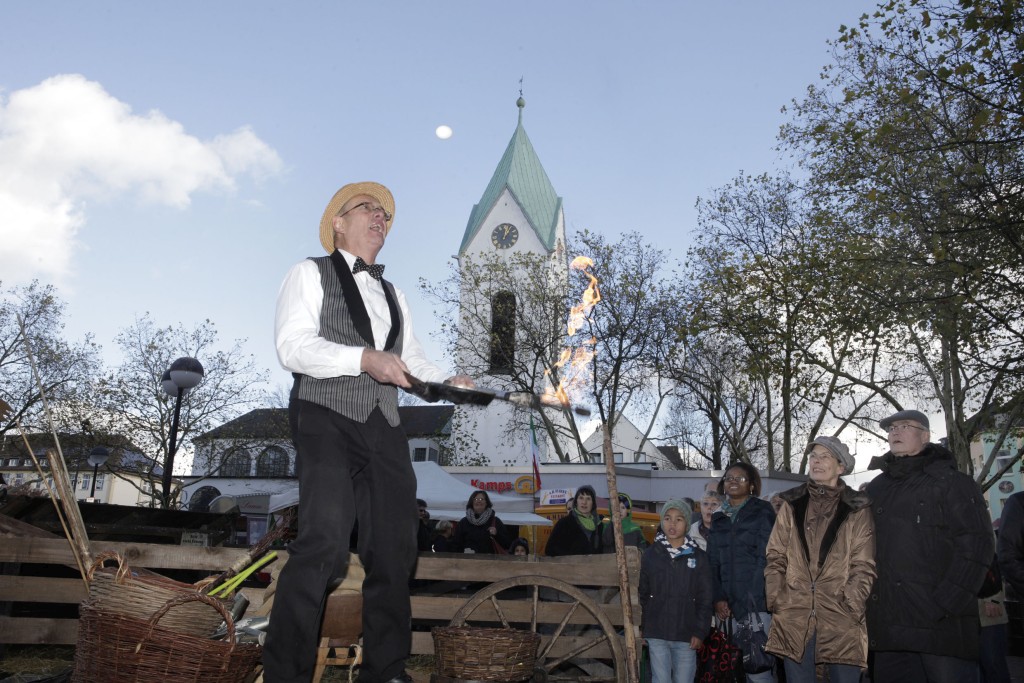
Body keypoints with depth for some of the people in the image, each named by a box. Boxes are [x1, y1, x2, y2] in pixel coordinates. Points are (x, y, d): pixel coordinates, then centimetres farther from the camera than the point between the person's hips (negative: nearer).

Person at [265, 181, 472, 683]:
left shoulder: (391, 294, 27)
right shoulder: (310, 273, 7)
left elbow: (411, 358, 24)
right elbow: (293, 346, -7)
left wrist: (447, 380, 5)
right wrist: (364, 358, -20)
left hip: (384, 429, 6)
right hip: (327, 419, -6)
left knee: (394, 551, 3)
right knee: (325, 543, -21)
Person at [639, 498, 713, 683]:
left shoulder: (699, 557, 2)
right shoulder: (650, 554, 3)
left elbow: (705, 599, 2)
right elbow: (642, 593, 5)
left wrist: (700, 631, -4)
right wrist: (641, 626, 0)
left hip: (686, 635, 0)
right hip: (656, 633, 0)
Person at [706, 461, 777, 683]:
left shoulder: (762, 513, 0)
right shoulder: (718, 518, 15)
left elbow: (765, 558, -7)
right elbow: (713, 562, 12)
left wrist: (749, 602, -13)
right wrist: (718, 598, -1)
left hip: (757, 601, -4)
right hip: (729, 603, 4)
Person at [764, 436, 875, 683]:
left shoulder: (857, 509, 5)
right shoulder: (791, 505, 10)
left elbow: (863, 567, 0)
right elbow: (776, 558, 8)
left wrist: (851, 606, -11)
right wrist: (776, 601, -2)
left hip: (841, 619, -2)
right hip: (793, 617, 2)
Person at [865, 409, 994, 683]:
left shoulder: (950, 482, 1)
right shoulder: (876, 489, 17)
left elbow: (975, 547, -8)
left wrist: (945, 603, -16)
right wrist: (866, 602, 7)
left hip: (941, 626, -5)